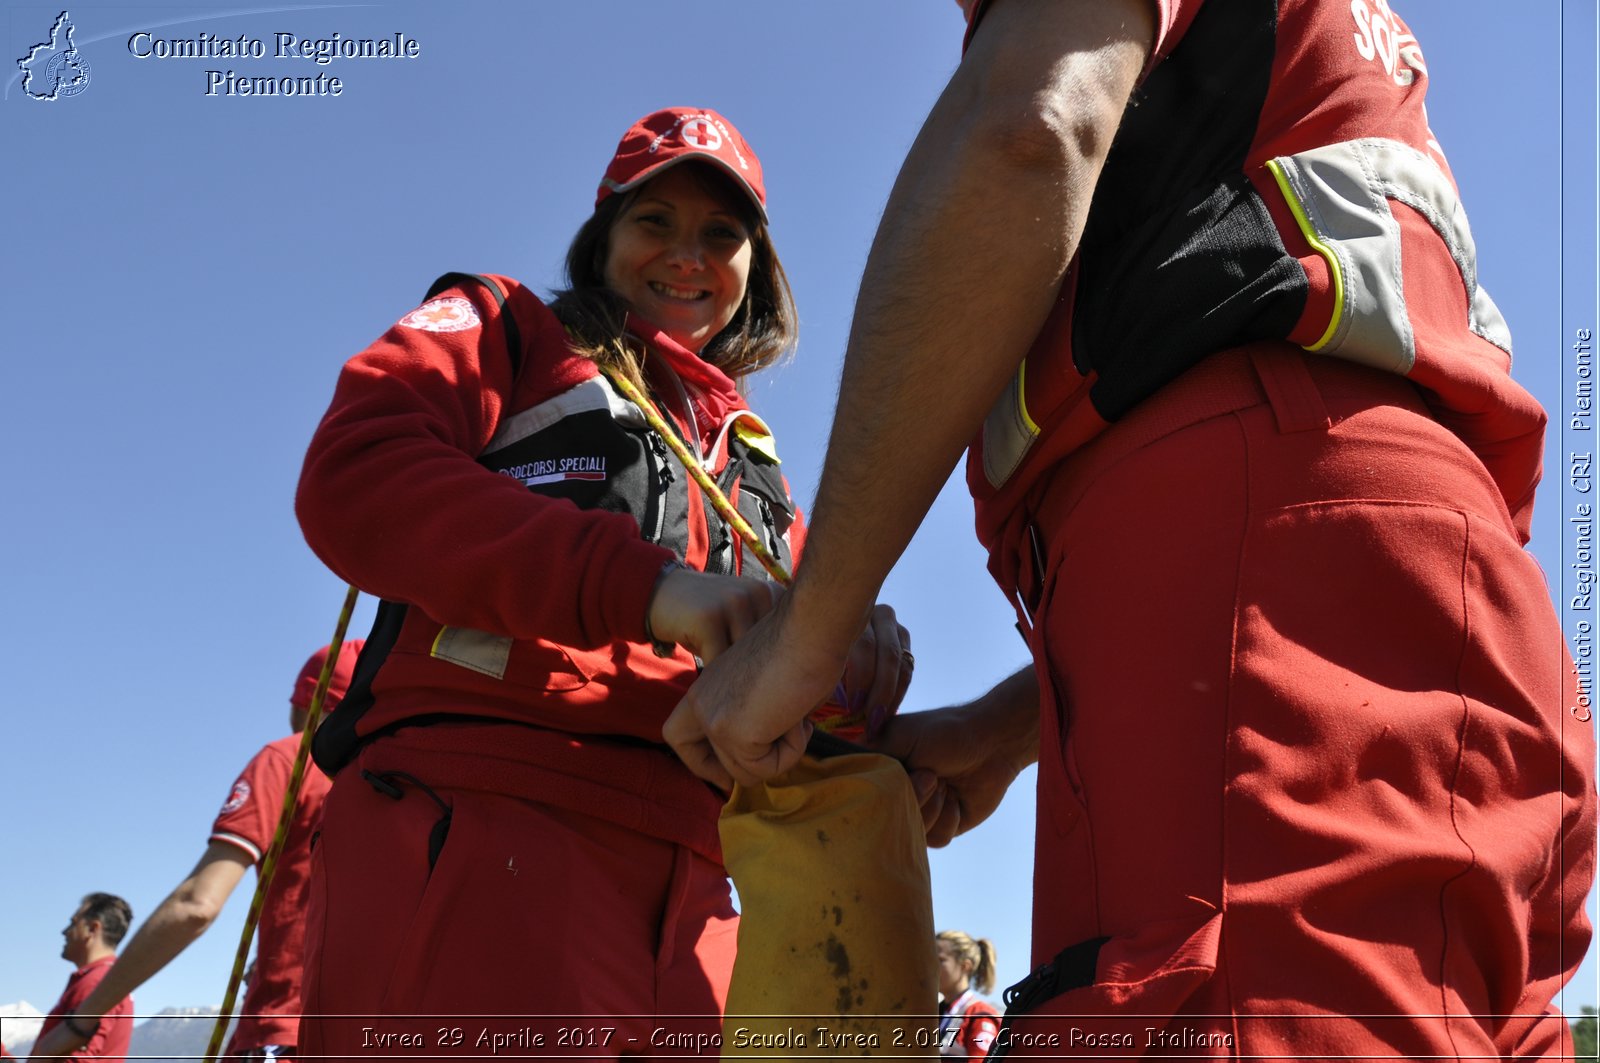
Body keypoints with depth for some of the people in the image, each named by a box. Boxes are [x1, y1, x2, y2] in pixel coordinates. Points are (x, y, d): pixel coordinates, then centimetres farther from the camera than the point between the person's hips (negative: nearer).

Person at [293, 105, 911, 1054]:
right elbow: (353, 477, -8)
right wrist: (648, 585, -18)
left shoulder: (752, 467, 28)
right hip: (482, 833, -5)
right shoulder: (504, 332, 14)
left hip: (683, 896, 6)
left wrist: (846, 664, -5)